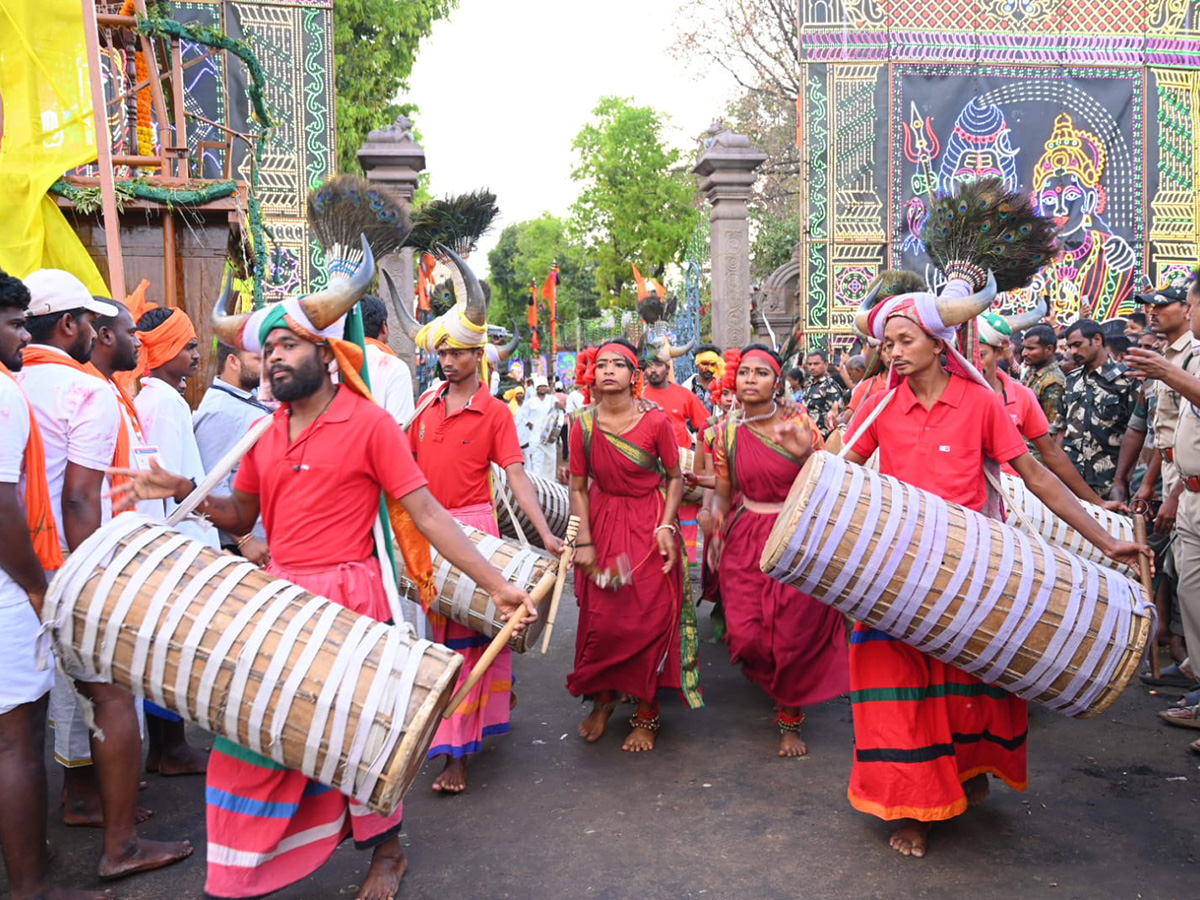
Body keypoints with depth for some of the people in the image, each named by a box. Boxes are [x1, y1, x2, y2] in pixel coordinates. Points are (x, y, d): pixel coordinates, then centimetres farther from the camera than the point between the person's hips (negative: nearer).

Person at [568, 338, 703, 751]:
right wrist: (584, 541, -7)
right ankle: (602, 699, 27)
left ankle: (647, 715, 17)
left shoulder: (656, 421, -9)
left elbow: (675, 477, -1)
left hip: (650, 526, -2)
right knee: (602, 620, 2)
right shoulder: (583, 424, -3)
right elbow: (578, 488, 0)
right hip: (603, 525, 2)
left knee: (651, 619, 0)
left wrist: (667, 525, -13)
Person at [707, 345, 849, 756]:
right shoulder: (726, 431, 3)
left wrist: (805, 453, -20)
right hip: (745, 540, 2)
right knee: (745, 636, -3)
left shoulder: (799, 423, -4)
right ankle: (776, 679, 33)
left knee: (795, 636, -2)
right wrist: (717, 524, -6)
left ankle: (791, 721, 22)